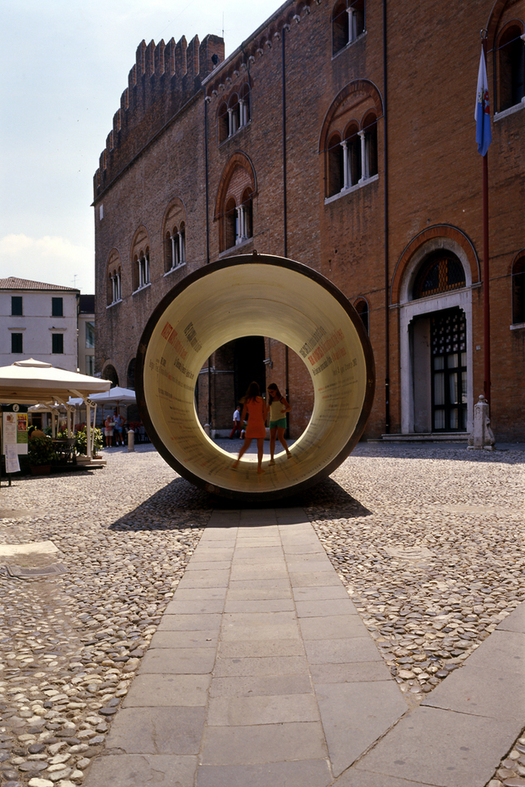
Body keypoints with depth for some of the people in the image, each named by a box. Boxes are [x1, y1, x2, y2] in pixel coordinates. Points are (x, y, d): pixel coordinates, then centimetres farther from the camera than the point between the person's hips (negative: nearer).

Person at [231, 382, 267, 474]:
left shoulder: (246, 401, 0)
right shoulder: (261, 400, -4)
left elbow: (243, 415, 2)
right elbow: (265, 413, -3)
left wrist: (241, 421, 22)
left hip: (250, 425, 2)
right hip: (260, 425, -2)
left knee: (245, 445, 14)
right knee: (260, 447, 3)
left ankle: (236, 462, 4)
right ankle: (259, 468, 1)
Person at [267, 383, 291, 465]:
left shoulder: (281, 398, -4)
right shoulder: (270, 399, 10)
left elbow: (289, 408, -9)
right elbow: (268, 410, 21)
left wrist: (285, 410, -32)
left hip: (281, 419, -4)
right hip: (272, 420, 4)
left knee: (280, 437, -18)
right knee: (272, 438, -9)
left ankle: (287, 451, 9)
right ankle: (272, 459, -13)